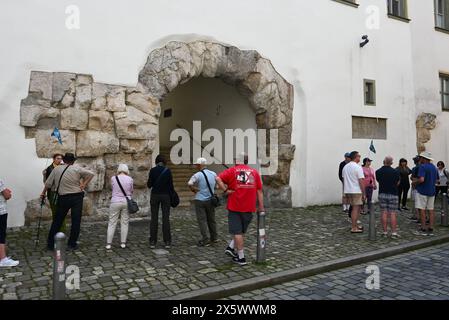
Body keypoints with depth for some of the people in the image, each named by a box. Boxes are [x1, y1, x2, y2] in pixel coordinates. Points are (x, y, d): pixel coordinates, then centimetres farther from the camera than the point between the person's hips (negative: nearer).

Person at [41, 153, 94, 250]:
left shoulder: (56, 169, 2)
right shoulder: (76, 168, -4)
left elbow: (48, 183, 8)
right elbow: (91, 174, -7)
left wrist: (43, 193, 23)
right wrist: (84, 185, -4)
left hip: (63, 198, 2)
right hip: (77, 197, -2)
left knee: (57, 221, 13)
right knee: (76, 221, 5)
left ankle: (50, 244, 19)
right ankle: (72, 244, 9)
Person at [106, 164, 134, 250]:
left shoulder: (113, 178, -4)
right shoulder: (130, 179, -3)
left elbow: (113, 188, 11)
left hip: (115, 202, -1)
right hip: (126, 202, 1)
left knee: (112, 223, 5)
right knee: (125, 223, 8)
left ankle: (108, 244, 7)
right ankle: (123, 243, 11)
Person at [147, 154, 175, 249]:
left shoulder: (152, 170, -4)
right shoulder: (167, 170, -4)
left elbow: (149, 185, -3)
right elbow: (171, 185, -3)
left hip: (155, 196, 0)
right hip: (165, 195, 0)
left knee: (154, 218, 6)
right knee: (166, 219, 3)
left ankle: (152, 242, 8)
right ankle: (167, 242, 5)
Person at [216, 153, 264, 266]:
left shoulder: (232, 171, 0)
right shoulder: (254, 172, 6)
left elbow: (218, 178, -16)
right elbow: (259, 191, 5)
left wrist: (226, 190, -11)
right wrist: (261, 207, 8)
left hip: (234, 207, -2)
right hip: (249, 208, 2)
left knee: (237, 232, 5)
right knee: (242, 231, 20)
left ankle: (241, 257, 8)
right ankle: (231, 248, 12)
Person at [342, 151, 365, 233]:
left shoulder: (345, 167, 10)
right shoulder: (358, 167, -14)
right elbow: (361, 181, -15)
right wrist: (363, 193, -10)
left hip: (348, 190, 8)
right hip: (356, 191, -8)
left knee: (354, 208, 18)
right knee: (356, 209, -2)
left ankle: (355, 225, 25)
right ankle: (354, 228, 1)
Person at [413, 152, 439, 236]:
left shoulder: (422, 167, -15)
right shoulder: (434, 167, 11)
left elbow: (421, 179, -25)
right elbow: (436, 180, 17)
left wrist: (414, 182, -8)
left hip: (422, 191, -7)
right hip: (432, 191, 7)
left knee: (422, 210, -1)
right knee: (431, 210, 8)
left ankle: (423, 229, 1)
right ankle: (431, 229, 10)